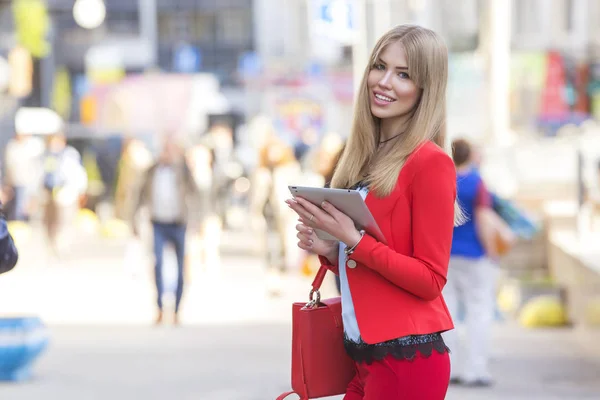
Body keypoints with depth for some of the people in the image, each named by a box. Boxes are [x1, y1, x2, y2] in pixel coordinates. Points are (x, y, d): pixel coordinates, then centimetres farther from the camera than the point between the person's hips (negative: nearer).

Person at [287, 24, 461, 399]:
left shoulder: (430, 162, -12)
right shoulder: (364, 159, 11)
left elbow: (430, 280, -14)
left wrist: (353, 240, -18)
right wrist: (329, 250, -1)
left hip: (407, 358, -8)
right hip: (362, 354, 8)